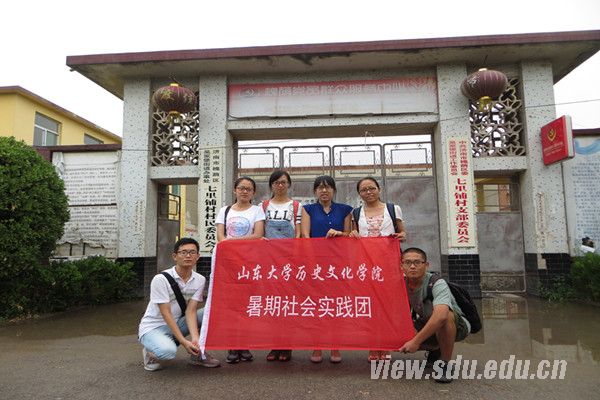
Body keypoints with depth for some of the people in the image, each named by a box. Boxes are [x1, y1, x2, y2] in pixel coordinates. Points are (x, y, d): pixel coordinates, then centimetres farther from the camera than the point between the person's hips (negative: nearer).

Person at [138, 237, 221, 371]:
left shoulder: (200, 280, -6)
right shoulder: (161, 279, -21)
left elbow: (191, 311, -12)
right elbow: (166, 314, -22)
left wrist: (195, 338, -29)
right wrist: (184, 342, -29)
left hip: (177, 324, 5)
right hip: (152, 327, -5)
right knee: (168, 351, -37)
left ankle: (198, 353, -1)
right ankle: (151, 352, -1)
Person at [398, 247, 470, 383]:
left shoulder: (437, 284, -31)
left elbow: (441, 315, -48)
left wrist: (416, 341, -45)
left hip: (457, 325, -6)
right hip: (426, 326, 6)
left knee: (445, 316, -39)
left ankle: (444, 363, -17)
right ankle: (435, 351, 13)